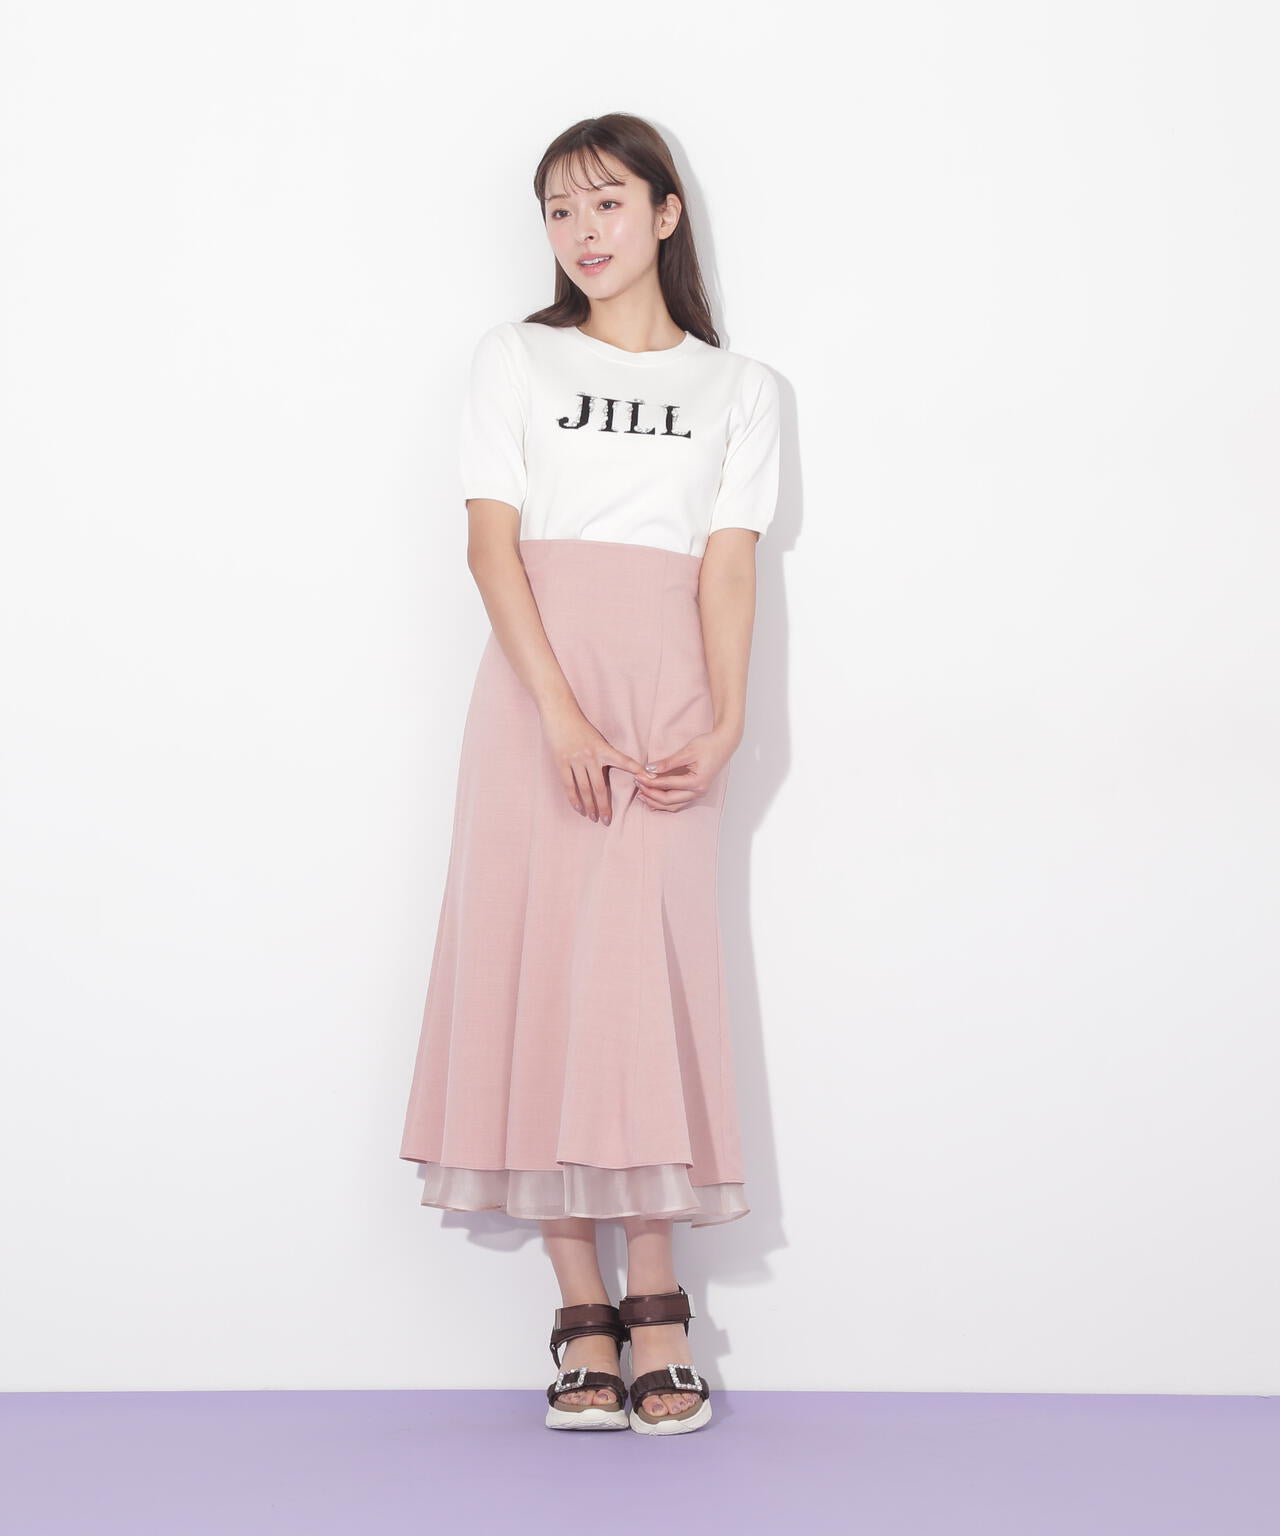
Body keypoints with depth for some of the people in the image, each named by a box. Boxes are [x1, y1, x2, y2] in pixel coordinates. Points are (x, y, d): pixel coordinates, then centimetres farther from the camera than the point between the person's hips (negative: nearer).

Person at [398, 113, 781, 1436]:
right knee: (534, 959, -6)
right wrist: (562, 715, -12)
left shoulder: (734, 386, 15)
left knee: (646, 966, -9)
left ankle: (655, 1304, -3)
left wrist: (724, 722, -10)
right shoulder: (515, 360, 11)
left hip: (666, 696, 0)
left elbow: (729, 564, 5)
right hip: (536, 686, 0)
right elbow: (492, 540, 0)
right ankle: (582, 1313, -1)